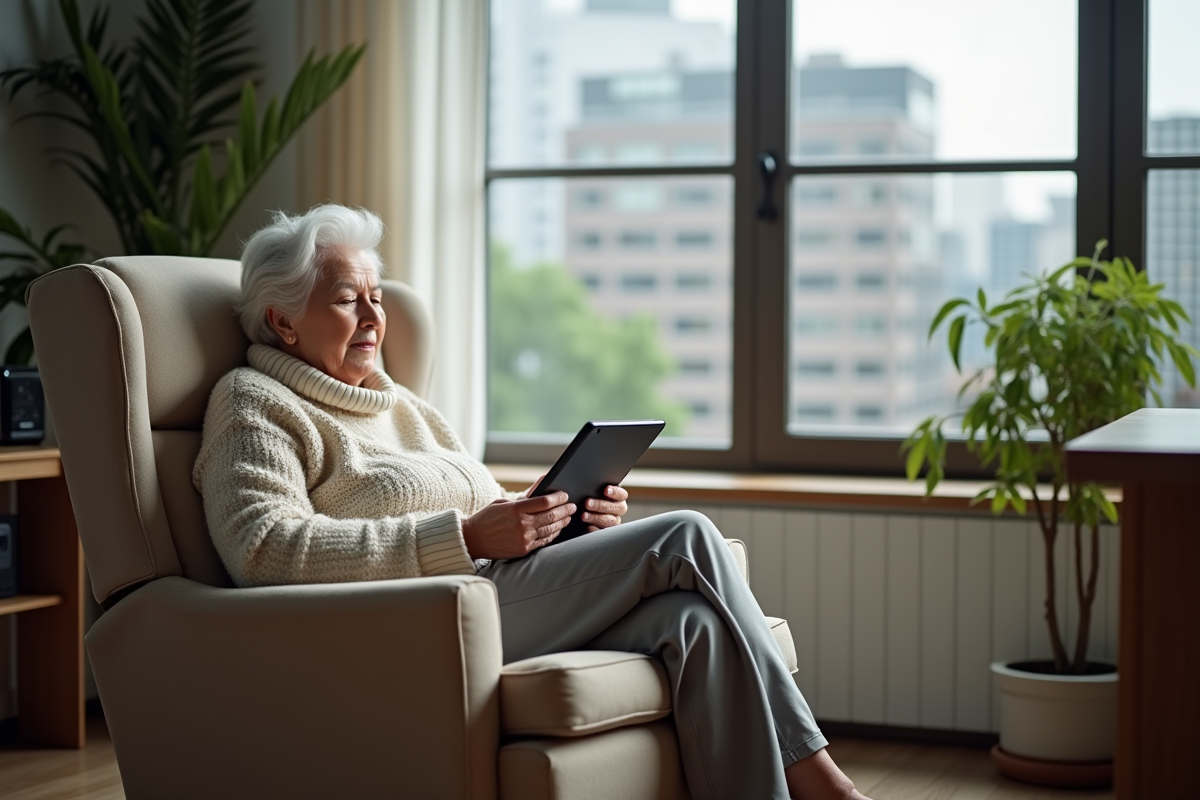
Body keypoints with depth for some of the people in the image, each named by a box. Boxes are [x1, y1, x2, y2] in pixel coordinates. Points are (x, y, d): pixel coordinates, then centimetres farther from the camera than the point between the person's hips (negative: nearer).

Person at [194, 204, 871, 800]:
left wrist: (573, 518, 3)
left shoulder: (402, 405, 30)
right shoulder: (255, 404, 6)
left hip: (499, 592, 7)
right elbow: (264, 550, -13)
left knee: (694, 617, -24)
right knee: (686, 540, -19)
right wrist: (466, 536, -18)